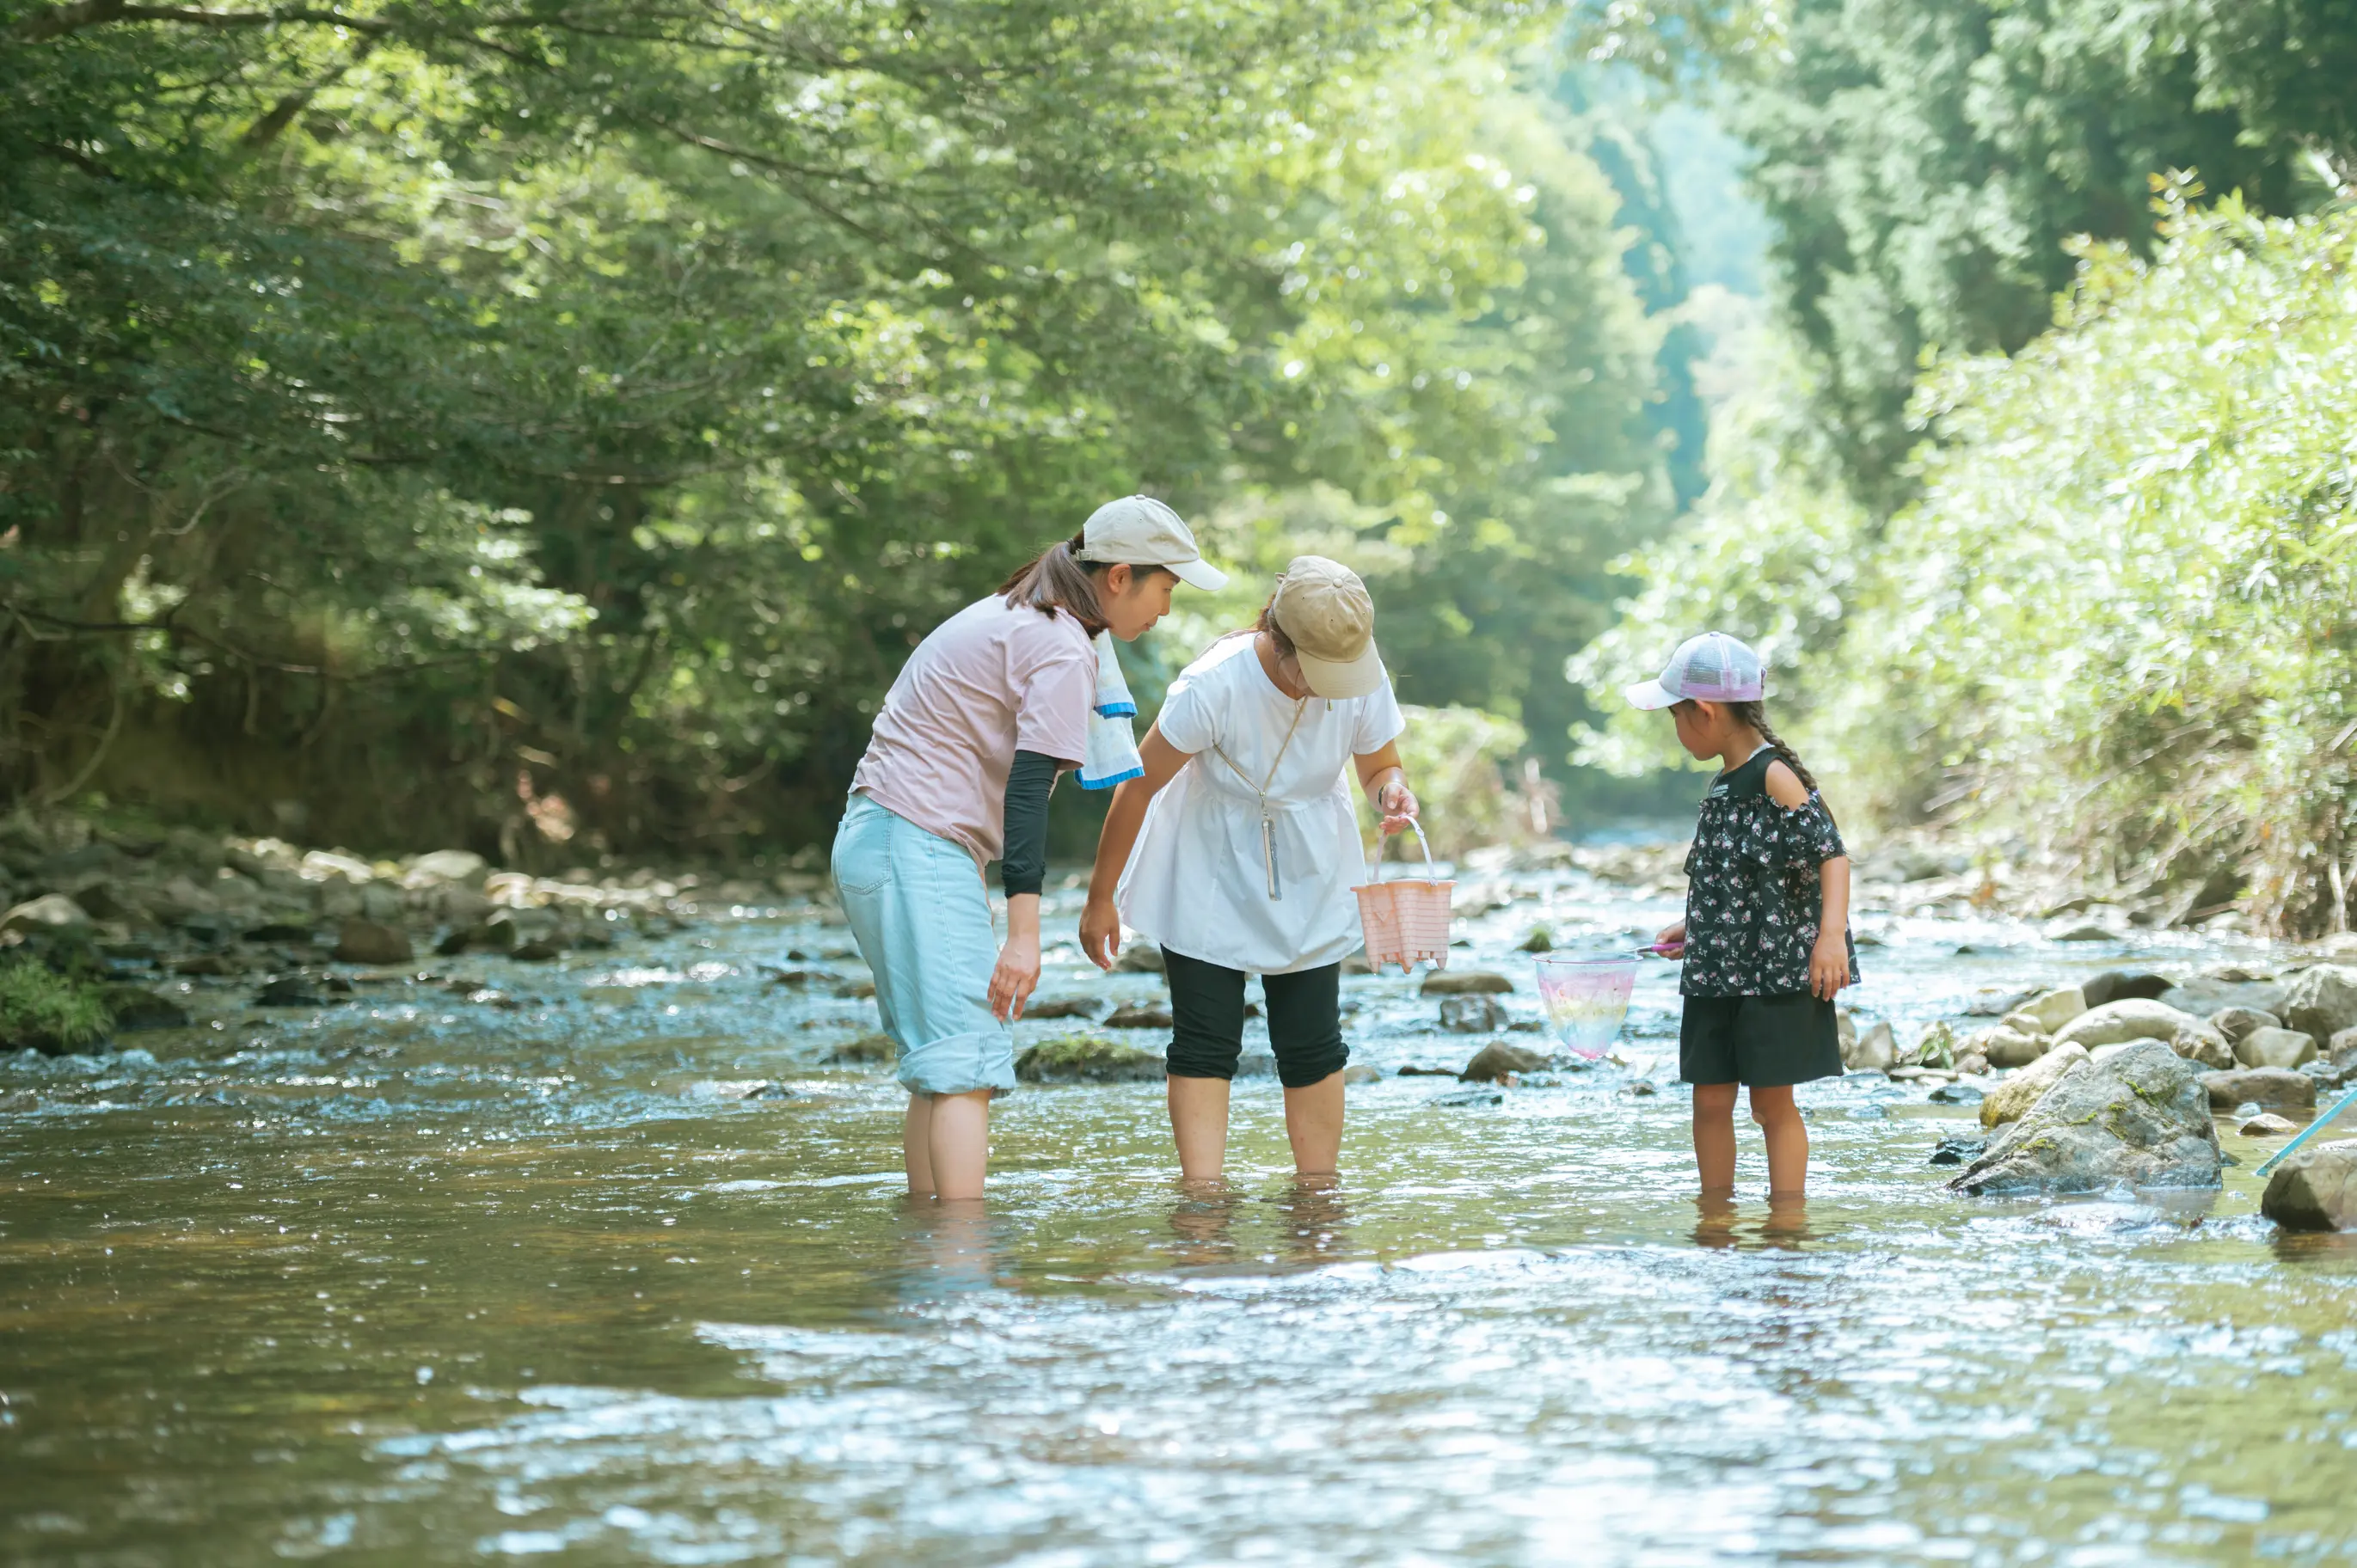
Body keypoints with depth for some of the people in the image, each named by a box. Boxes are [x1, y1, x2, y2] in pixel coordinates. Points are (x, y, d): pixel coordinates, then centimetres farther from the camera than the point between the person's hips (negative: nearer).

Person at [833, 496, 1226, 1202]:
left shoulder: (1008, 614, 19)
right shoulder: (1064, 651, -11)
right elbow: (1027, 788, -21)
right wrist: (1023, 931, -26)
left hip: (870, 838, 10)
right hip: (920, 847, -10)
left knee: (939, 1064, 11)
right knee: (967, 1062, -16)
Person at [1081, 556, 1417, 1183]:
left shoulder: (1362, 678, -19)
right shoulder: (1213, 685, -30)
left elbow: (1381, 766, 0)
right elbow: (1140, 784, -17)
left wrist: (1392, 790, -27)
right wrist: (1101, 898, -9)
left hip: (1306, 879, 3)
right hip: (1210, 877, -3)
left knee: (1312, 1046, 3)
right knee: (1205, 1043, -8)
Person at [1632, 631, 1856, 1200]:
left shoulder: (1774, 777, -13)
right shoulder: (1725, 784, 12)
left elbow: (1832, 854, -17)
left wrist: (1832, 935, -27)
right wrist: (1693, 928, 24)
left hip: (1777, 967, -8)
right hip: (1719, 967, 8)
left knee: (1773, 1104, -2)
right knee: (1710, 1102, 8)